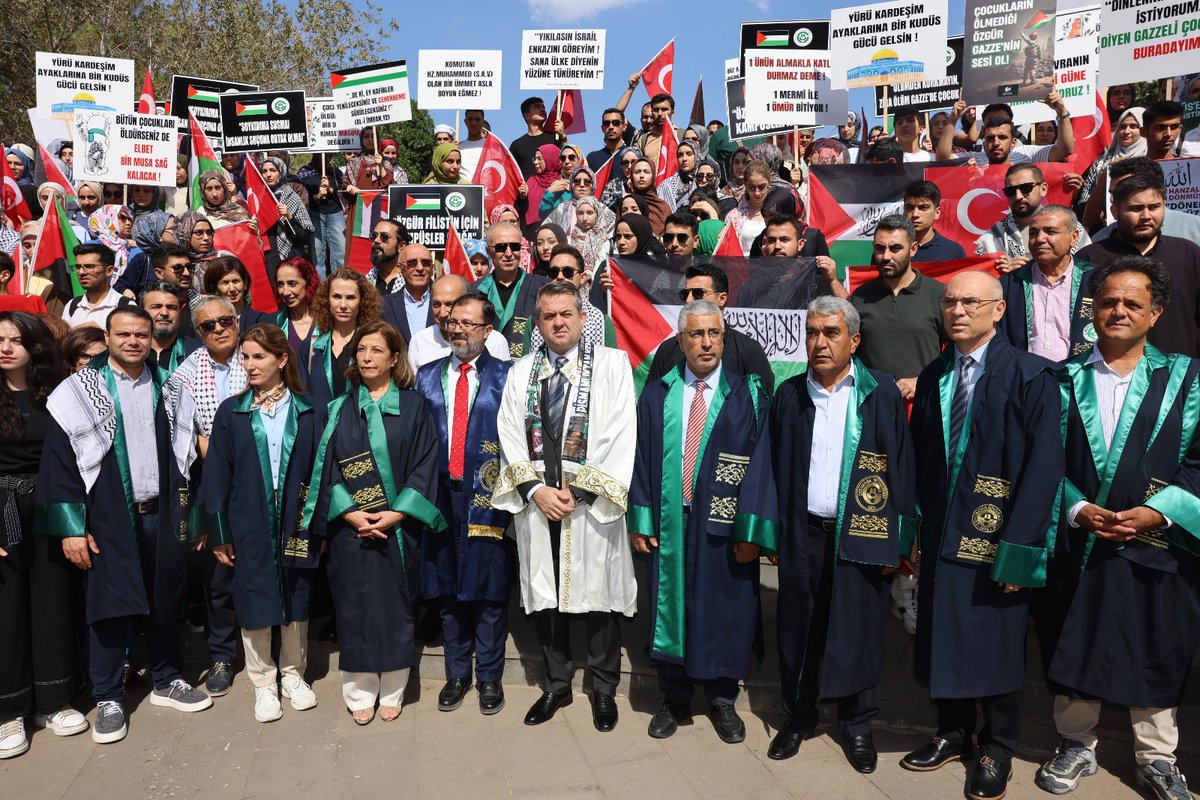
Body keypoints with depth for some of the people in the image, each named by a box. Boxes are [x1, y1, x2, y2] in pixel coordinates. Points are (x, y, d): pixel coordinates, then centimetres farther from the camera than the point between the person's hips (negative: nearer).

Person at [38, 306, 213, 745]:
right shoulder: (81, 390, -4)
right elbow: (59, 462, -5)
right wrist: (72, 528, -9)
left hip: (160, 515, 3)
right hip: (108, 521, -3)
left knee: (164, 600, 12)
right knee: (111, 606, 4)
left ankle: (166, 681, 29)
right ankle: (108, 698, 20)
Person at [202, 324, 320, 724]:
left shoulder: (305, 413, 1)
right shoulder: (231, 412, 0)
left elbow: (317, 470, 2)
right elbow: (217, 475, 0)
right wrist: (219, 533, -3)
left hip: (295, 526, 1)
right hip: (248, 528, 0)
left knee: (296, 603, 11)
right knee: (255, 605, 7)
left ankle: (293, 675, 30)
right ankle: (263, 684, 24)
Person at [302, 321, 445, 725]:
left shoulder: (413, 406, 1)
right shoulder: (341, 408, 7)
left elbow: (424, 465, -3)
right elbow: (326, 465, 4)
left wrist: (395, 514, -13)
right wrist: (350, 513, -10)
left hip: (397, 525, -1)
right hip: (350, 527, 1)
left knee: (395, 605, 5)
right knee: (355, 606, 5)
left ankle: (392, 691, 20)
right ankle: (360, 692, 19)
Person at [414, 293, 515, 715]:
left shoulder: (506, 376, 0)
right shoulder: (427, 376, 10)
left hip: (487, 497, -3)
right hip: (440, 495, 3)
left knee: (490, 590, 6)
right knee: (446, 589, 13)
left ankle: (490, 676, 24)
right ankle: (457, 673, 30)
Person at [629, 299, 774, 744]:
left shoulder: (747, 395, -2)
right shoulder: (657, 395, 4)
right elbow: (641, 458, 4)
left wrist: (752, 530, -11)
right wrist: (639, 519, -1)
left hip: (725, 526, -1)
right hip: (669, 524, 2)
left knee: (727, 611, 9)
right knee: (670, 606, 11)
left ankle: (723, 700, 31)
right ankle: (674, 699, 30)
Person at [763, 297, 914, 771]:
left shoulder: (882, 394, -3)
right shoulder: (789, 394, 4)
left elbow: (902, 468, -2)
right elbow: (774, 468, 6)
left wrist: (898, 541, -5)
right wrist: (771, 531, 2)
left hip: (861, 536, -2)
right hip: (801, 534, 2)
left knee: (857, 631, 9)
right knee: (799, 629, 11)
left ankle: (857, 724, 29)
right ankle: (799, 715, 31)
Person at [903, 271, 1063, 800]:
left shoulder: (1030, 376, -10)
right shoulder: (932, 377, 7)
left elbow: (1045, 466, -14)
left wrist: (1017, 548, -16)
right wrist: (916, 527, 4)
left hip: (997, 538, -4)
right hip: (941, 536, 5)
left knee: (996, 643, 9)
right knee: (941, 636, 13)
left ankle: (997, 750, 31)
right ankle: (954, 732, 36)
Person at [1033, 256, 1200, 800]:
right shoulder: (1063, 380, 4)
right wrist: (1076, 509, -12)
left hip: (1156, 546, 0)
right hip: (1075, 543, 1)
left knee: (1155, 656, 11)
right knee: (1072, 650, 10)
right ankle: (1076, 747, 28)